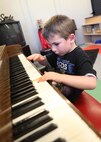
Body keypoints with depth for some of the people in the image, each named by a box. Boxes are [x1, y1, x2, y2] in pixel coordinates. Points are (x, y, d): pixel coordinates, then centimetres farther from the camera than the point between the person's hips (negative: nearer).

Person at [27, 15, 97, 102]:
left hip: (69, 101, -7)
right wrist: (40, 58, -6)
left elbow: (92, 83, -37)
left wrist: (59, 77, -42)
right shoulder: (59, 52, 1)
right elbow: (46, 61, 17)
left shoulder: (80, 57, -22)